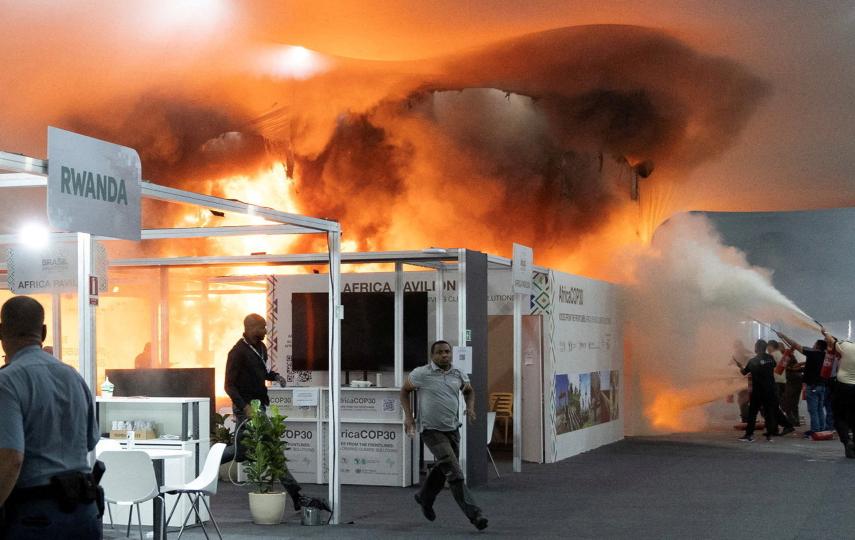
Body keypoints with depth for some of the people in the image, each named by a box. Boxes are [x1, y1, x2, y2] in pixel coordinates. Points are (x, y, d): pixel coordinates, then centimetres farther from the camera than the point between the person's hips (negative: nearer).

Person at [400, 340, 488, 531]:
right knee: (454, 472, -15)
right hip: (431, 430, -6)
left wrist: (470, 407, 2)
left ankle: (425, 498, 48)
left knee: (443, 469, 21)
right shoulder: (421, 374, -9)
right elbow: (405, 390, 6)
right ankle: (474, 514, -16)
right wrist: (408, 416, -3)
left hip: (452, 429, 6)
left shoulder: (458, 375, 4)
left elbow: (469, 391, 23)